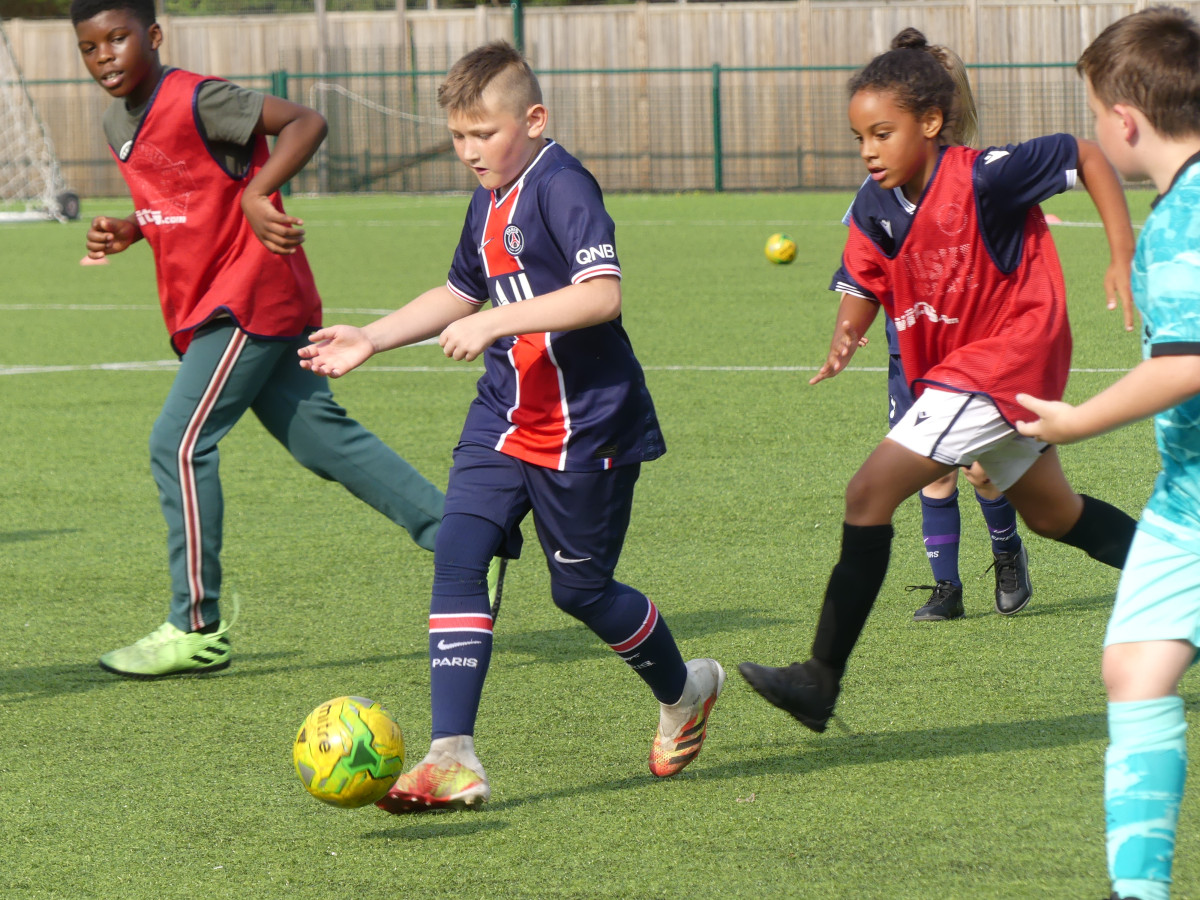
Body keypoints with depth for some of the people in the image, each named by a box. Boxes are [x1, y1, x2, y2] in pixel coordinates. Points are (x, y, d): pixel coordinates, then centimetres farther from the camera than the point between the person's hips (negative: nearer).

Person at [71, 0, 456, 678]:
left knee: (180, 443, -12)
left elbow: (307, 123, -20)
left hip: (248, 298, -9)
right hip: (203, 309, 9)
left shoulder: (197, 100, -16)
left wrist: (257, 194, -32)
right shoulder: (120, 126, 11)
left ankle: (197, 630, -7)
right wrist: (126, 232, 4)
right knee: (320, 434, 9)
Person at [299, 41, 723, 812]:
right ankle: (454, 758, -14)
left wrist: (495, 322, -32)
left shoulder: (562, 188, -16)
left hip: (587, 427, -8)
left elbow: (602, 292, -29)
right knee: (458, 555, -10)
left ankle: (684, 691, 36)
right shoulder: (489, 205, 12)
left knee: (581, 589, 5)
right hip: (507, 420, 8)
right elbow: (461, 295, 29)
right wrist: (371, 340, 23)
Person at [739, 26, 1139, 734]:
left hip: (1004, 354, -9)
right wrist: (846, 336, -19)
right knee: (1053, 514, 24)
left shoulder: (982, 177, -20)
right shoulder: (877, 209, 0)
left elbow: (1086, 155, -11)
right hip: (951, 369, 9)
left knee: (872, 490, -16)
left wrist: (1124, 257, -15)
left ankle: (821, 682, -16)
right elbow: (862, 284, 4)